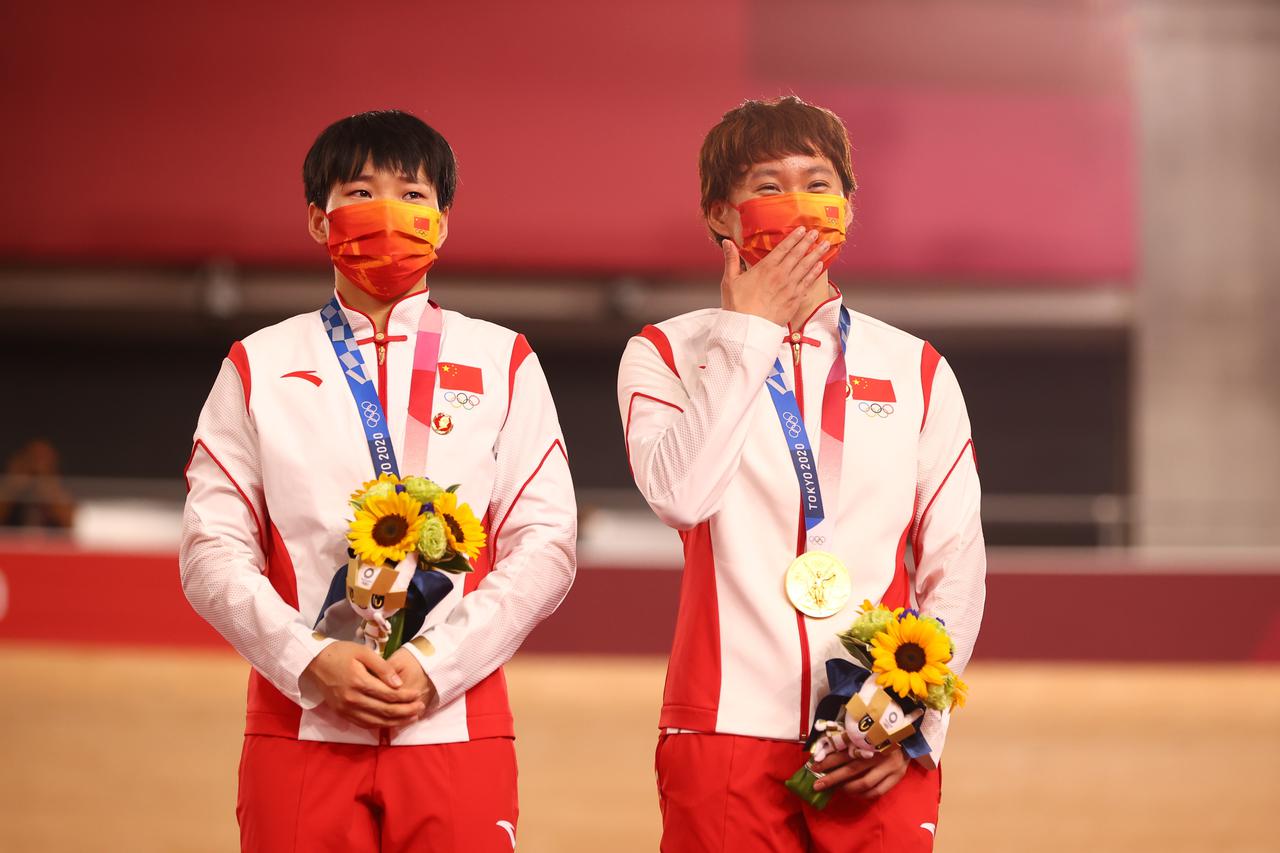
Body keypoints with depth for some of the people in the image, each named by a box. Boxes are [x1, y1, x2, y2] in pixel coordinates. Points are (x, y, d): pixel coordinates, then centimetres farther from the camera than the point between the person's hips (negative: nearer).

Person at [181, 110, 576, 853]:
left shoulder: (503, 364, 12)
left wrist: (436, 665, -10)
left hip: (456, 726, 0)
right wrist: (311, 663, -11)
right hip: (299, 730, 0)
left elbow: (546, 545, 2)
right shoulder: (261, 367, 12)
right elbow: (213, 550, 4)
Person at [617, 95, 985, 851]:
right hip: (728, 733, -1)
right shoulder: (668, 354, 9)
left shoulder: (915, 370, 13)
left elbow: (957, 565, 9)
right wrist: (748, 332, -5)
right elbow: (679, 492, -12)